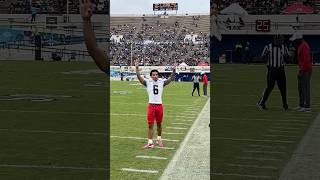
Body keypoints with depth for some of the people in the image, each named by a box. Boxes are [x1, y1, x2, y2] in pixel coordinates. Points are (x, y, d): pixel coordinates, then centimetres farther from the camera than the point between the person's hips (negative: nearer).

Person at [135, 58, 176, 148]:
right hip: (151, 105, -2)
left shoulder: (161, 82, 4)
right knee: (150, 125, -1)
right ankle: (150, 142, 0)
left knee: (159, 124, 15)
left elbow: (171, 79, -3)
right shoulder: (148, 82, 0)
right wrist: (137, 67, -25)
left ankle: (159, 139, 32)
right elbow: (139, 77, -12)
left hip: (159, 105, 2)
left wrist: (174, 70, -17)